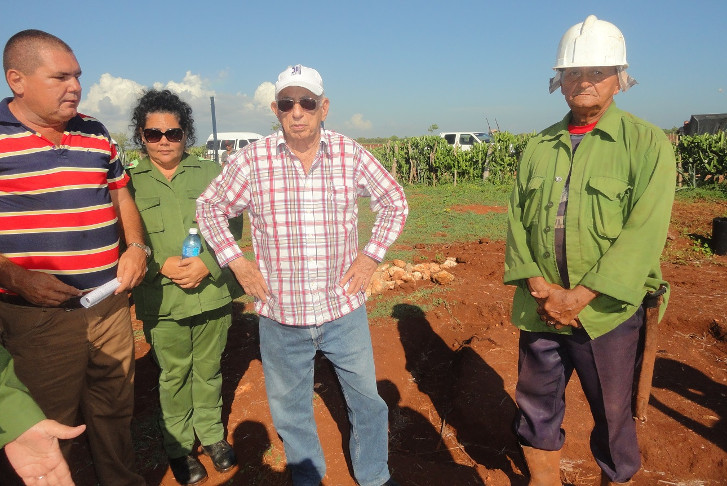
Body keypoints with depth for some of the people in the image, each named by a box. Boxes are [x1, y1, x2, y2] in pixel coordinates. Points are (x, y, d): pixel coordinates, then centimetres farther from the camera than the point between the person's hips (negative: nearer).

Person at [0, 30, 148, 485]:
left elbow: (121, 197, 18)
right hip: (38, 316, -5)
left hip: (111, 305, 5)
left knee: (115, 412, 20)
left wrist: (136, 247, 1)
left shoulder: (96, 134, 9)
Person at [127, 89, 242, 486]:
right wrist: (161, 266, -17)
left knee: (209, 369, 17)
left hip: (213, 293, 1)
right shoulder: (129, 183, -2)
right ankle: (178, 446, 33)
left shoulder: (210, 174, 1)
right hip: (162, 301, -1)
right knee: (174, 375, 12)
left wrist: (207, 263, -15)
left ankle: (212, 433, 39)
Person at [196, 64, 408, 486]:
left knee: (367, 399, 17)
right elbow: (210, 207, 7)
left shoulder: (351, 154, -5)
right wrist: (236, 261, -3)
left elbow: (395, 202, 8)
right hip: (280, 313, 0)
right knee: (291, 410, 19)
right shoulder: (253, 160, -7)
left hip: (344, 309, 1)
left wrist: (372, 255, -1)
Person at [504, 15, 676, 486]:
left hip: (606, 312, -3)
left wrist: (579, 297, -19)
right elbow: (517, 220, 3)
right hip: (539, 309, 4)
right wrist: (539, 288, -11)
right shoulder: (539, 147, 8)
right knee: (536, 409, 17)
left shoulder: (648, 143, -5)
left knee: (613, 416, 15)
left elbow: (643, 232, -15)